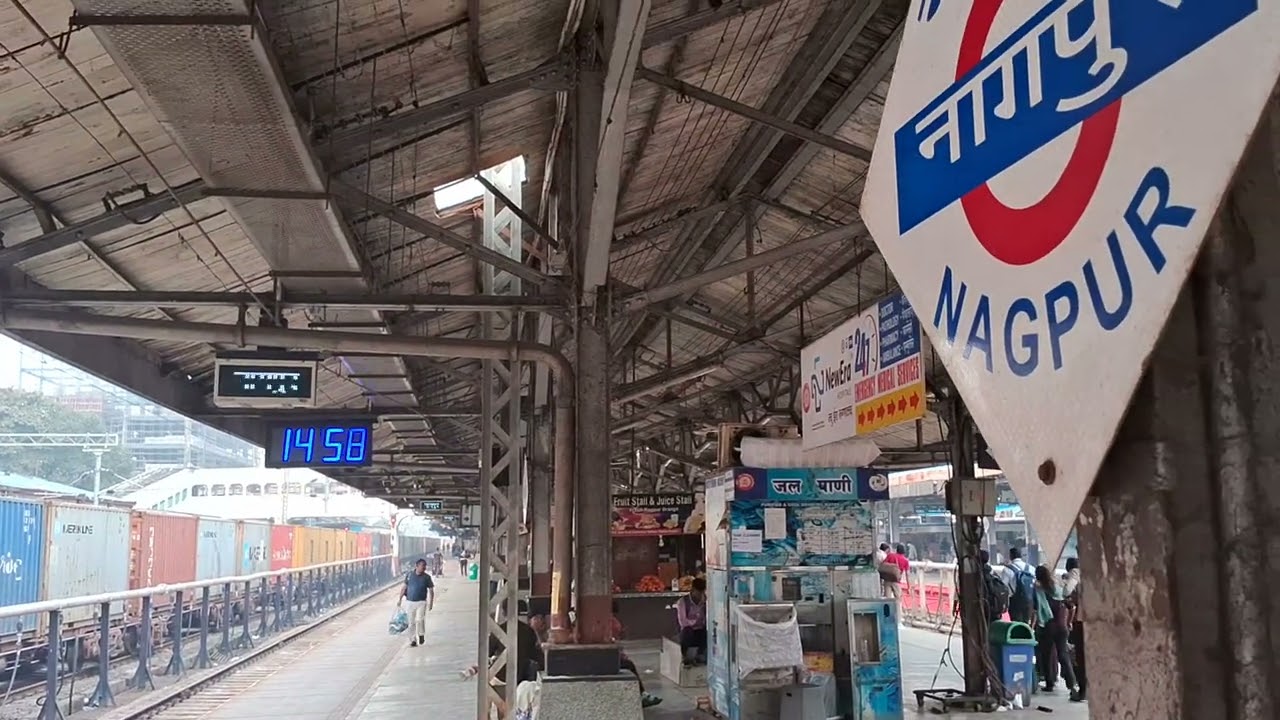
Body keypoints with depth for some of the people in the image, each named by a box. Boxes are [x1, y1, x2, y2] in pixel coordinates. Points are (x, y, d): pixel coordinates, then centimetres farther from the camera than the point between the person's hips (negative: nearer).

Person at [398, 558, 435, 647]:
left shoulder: (426, 577, -2)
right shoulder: (409, 575, 1)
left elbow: (431, 590, 3)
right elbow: (404, 588, 10)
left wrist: (431, 602, -2)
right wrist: (400, 599, 9)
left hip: (421, 602, -2)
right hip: (410, 602, 2)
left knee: (420, 619, -17)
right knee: (411, 622, 6)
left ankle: (421, 635, 9)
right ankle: (413, 640, 18)